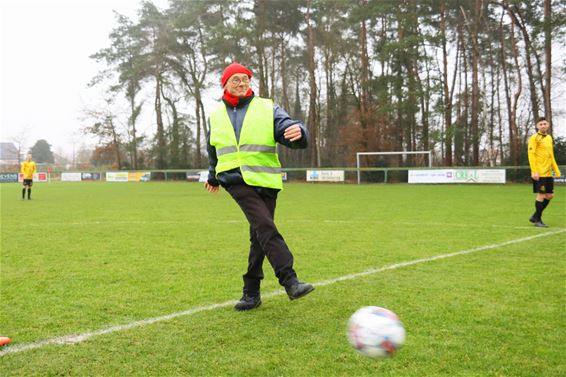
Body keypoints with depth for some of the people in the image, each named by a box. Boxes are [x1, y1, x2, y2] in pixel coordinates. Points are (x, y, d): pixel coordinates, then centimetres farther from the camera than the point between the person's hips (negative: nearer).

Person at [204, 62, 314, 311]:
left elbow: (288, 129, -9)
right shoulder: (216, 116, 15)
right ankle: (289, 281, -28)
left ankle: (251, 291, 15)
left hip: (264, 180, 1)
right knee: (265, 226, -21)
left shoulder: (267, 109, 5)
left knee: (260, 235, 2)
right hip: (235, 179, 0)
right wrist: (213, 177, 42)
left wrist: (298, 132, -33)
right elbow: (212, 149, 31)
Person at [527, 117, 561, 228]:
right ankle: (537, 220, 6)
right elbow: (531, 155, -13)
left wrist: (556, 170, 17)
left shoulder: (549, 138, 17)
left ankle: (535, 216, 20)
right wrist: (534, 171, -21)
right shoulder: (534, 138, -6)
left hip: (548, 173, 8)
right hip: (539, 173, -8)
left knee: (549, 195, 9)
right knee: (541, 195, -5)